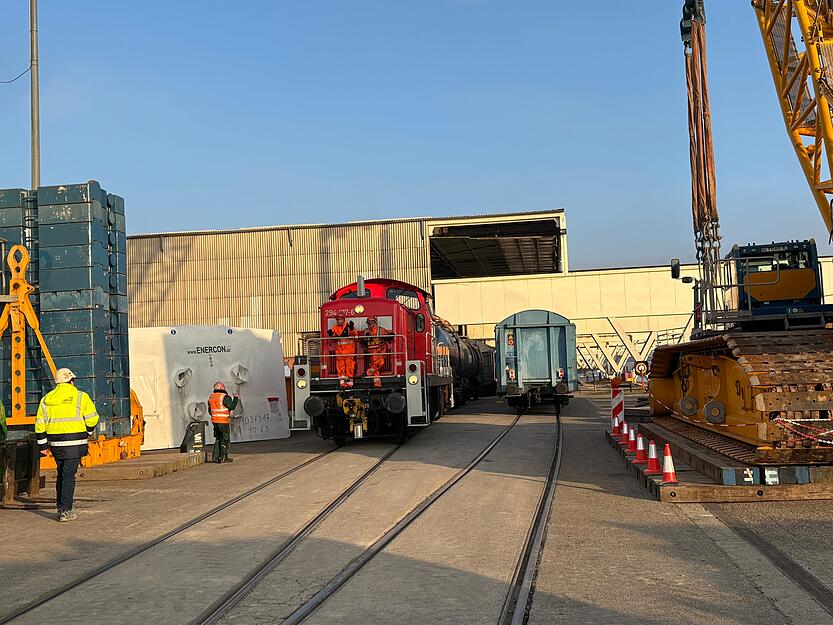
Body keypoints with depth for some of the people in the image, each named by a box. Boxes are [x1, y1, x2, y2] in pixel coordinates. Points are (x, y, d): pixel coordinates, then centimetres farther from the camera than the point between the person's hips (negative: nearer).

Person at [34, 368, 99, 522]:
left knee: (61, 474, 19)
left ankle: (60, 507, 25)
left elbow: (40, 424, 9)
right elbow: (92, 418, -5)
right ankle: (65, 511, -5)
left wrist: (42, 444, 15)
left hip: (55, 443, 4)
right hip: (74, 443, -4)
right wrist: (89, 432, 15)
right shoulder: (80, 396, -4)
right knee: (69, 475, -3)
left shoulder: (46, 399, 9)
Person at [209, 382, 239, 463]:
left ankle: (215, 456, 11)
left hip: (214, 421, 7)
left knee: (218, 439, 16)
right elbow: (232, 406, -14)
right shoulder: (225, 397, -12)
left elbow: (210, 411, 16)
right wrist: (236, 398, -1)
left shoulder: (211, 397, 11)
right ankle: (223, 457, 0)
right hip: (223, 421, -7)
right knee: (225, 439, 2)